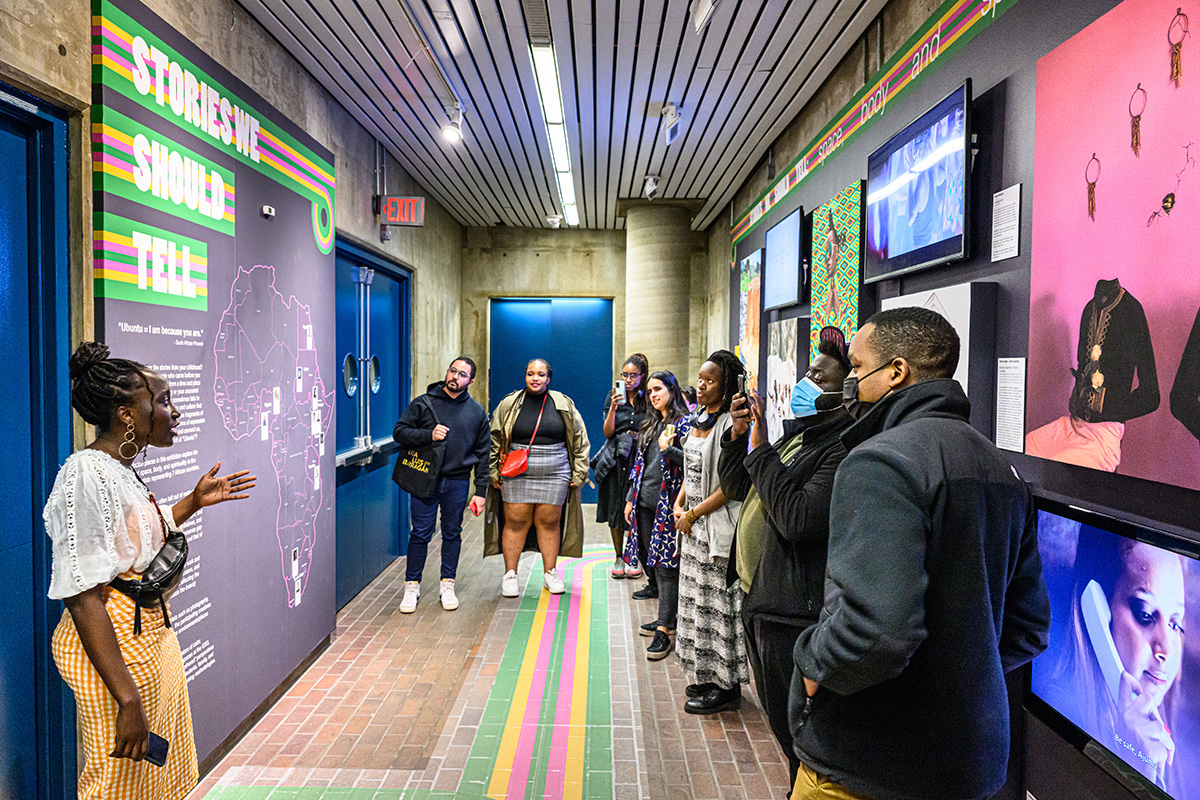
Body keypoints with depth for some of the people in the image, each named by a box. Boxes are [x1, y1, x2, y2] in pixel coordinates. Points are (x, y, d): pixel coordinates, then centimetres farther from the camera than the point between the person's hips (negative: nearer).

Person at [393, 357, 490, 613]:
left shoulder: (477, 412, 7)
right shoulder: (423, 403, 2)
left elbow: (482, 454, 8)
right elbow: (399, 431, 0)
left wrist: (481, 491, 3)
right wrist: (429, 434, -16)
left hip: (457, 482, 2)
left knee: (452, 534, 9)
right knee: (420, 534, 2)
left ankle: (447, 586, 23)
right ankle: (412, 586, 16)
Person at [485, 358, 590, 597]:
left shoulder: (564, 405, 5)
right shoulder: (509, 404, 3)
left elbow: (580, 441, 10)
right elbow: (493, 440, 8)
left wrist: (578, 473, 6)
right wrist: (493, 473, 4)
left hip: (554, 475, 1)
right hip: (516, 475, 0)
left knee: (549, 522, 7)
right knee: (515, 522, 1)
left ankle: (550, 573, 21)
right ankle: (510, 575, 14)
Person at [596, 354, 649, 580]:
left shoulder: (649, 399, 2)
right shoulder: (613, 397, 4)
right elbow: (608, 433, -3)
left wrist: (639, 437, -6)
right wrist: (613, 408, -14)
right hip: (615, 459, 1)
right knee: (615, 508, 6)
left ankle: (634, 559, 15)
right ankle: (618, 558, 19)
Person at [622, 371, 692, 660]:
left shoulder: (684, 422, -4)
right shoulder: (650, 424, 18)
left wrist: (669, 449, -26)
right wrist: (631, 498, 16)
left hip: (669, 503, -7)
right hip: (645, 502, 7)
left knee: (666, 564, -7)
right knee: (653, 561, 11)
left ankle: (664, 631, -3)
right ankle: (667, 617, 24)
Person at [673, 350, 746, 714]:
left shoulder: (731, 424, -16)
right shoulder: (699, 421, 11)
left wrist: (693, 514, -14)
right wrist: (679, 505, 4)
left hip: (719, 526, -9)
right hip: (694, 527, 9)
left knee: (720, 603, 0)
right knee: (698, 601, 15)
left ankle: (727, 687, 14)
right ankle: (708, 675, 30)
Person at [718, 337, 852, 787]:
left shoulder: (846, 451, -20)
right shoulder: (798, 434, 10)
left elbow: (797, 518, -29)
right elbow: (735, 488, 16)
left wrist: (760, 450, -21)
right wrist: (738, 436, 0)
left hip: (792, 613, -10)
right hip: (759, 599, 10)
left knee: (797, 730, 6)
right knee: (780, 718, 25)